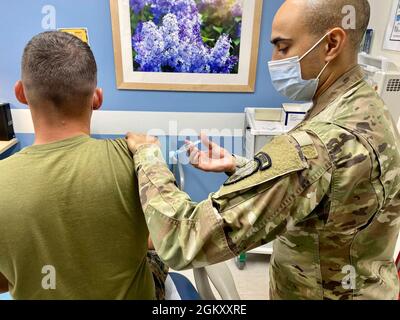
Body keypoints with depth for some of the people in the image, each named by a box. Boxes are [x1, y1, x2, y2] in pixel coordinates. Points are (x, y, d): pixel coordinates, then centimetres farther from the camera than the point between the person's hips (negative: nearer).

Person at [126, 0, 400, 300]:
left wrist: (148, 154, -22)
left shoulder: (316, 148, -37)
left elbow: (184, 242, -38)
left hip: (317, 292, -7)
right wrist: (237, 166, -7)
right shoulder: (369, 108, -5)